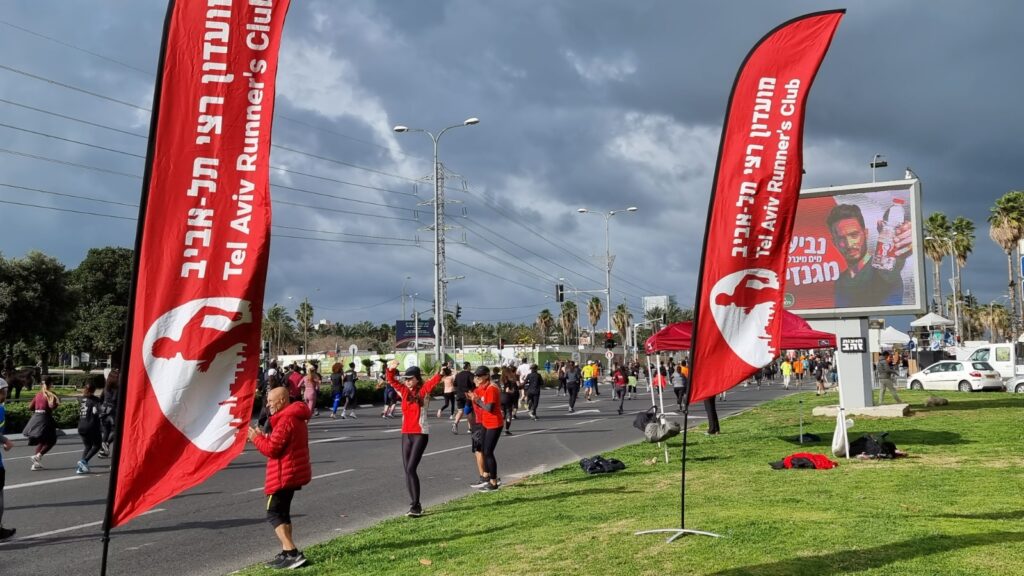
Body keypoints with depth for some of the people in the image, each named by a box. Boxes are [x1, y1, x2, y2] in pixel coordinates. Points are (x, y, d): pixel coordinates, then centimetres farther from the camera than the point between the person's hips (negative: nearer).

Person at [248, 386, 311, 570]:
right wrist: (262, 436, 8)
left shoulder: (286, 420, -20)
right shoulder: (295, 417, 14)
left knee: (274, 514, -7)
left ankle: (292, 553, -15)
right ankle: (287, 552, 20)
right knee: (282, 513, 18)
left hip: (284, 475, -11)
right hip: (292, 473, 11)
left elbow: (272, 449, -21)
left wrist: (256, 437, -6)